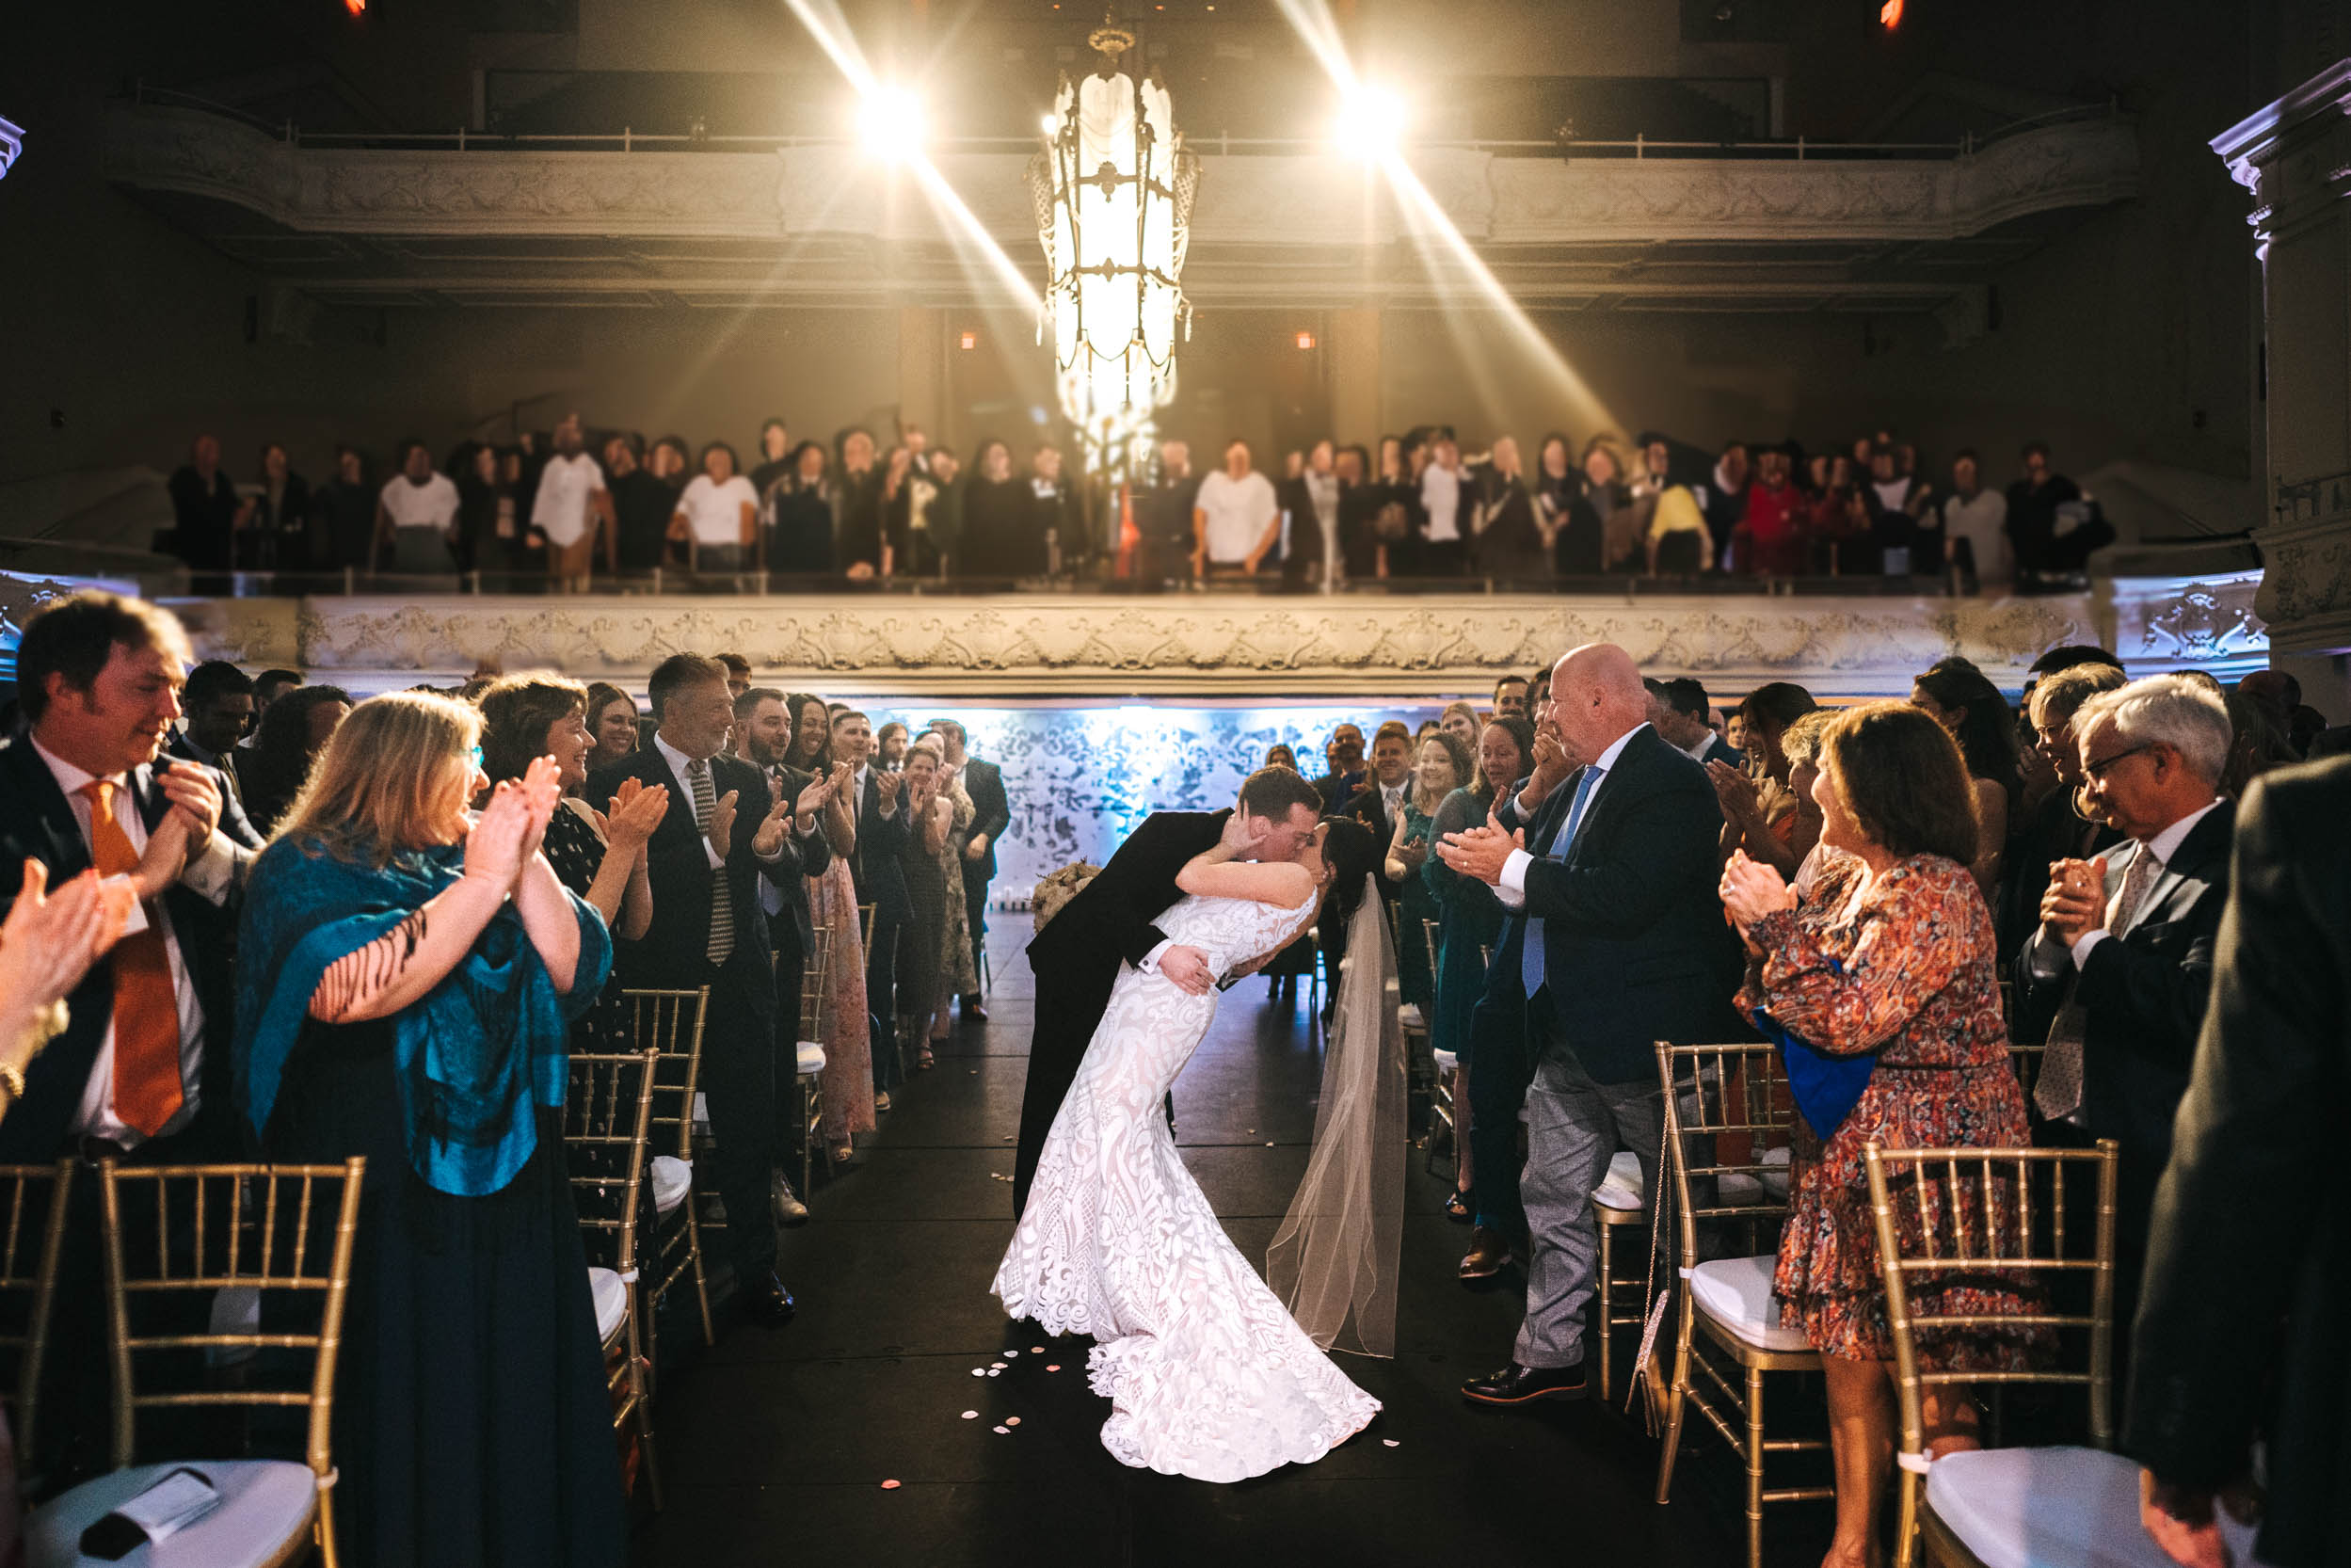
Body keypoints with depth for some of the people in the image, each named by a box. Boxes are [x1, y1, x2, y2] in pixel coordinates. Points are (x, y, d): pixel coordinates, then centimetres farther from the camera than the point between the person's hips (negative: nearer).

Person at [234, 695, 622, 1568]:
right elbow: (351, 994, -25)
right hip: (384, 1200, -5)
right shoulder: (306, 872, -6)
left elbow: (571, 973, 0)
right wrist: (483, 881, -22)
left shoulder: (463, 863, 10)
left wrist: (527, 861, -11)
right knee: (412, 1414, 3)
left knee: (512, 1403, 11)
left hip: (501, 1184, 6)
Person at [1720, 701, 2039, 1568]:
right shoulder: (1848, 883, 11)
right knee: (1848, 1356, 13)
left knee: (1929, 1376, 0)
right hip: (1855, 1154, 9)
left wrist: (1779, 921, -15)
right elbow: (1789, 1010, 14)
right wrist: (1762, 931, -1)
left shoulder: (1936, 892, -16)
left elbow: (1848, 1019, -23)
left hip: (1930, 1159, -9)